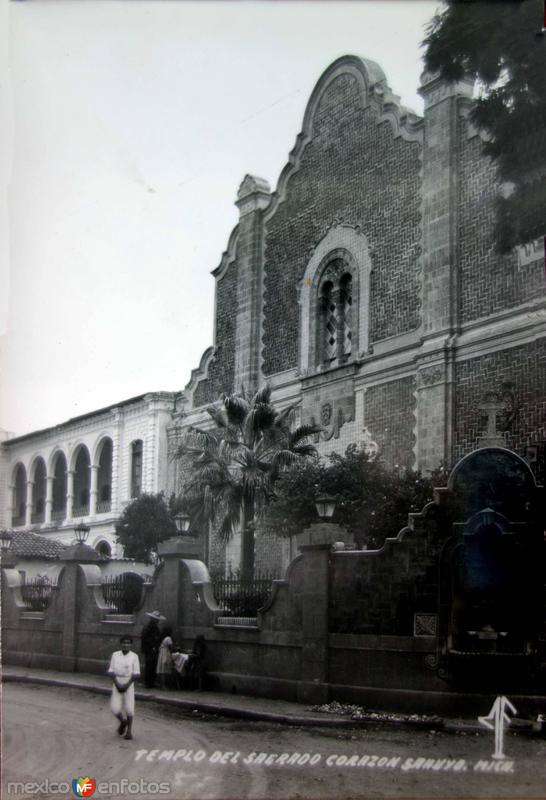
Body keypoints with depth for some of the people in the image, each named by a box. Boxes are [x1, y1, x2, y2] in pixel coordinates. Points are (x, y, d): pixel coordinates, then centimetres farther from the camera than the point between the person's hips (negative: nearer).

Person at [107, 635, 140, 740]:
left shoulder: (134, 656, -4)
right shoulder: (115, 655, 1)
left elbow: (136, 674, -6)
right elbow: (111, 671, 0)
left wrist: (127, 685, -16)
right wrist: (117, 684, -13)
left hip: (129, 684, -1)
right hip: (117, 683, 1)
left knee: (129, 707, -9)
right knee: (115, 708, -8)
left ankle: (129, 730, 8)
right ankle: (123, 722, 23)